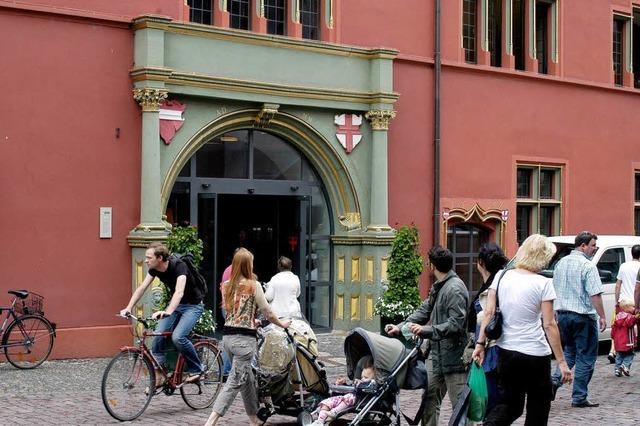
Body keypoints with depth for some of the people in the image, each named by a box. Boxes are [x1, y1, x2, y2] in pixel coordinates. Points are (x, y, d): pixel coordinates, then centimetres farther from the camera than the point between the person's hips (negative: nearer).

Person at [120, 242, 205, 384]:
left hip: (193, 305, -7)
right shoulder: (154, 269, -8)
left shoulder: (178, 266, -30)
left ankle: (196, 370, -5)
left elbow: (179, 292, -43)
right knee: (158, 334, -11)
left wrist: (168, 312, -57)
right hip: (175, 304, 7)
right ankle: (157, 376, -3)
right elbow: (142, 288, -6)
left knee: (177, 337, -26)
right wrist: (128, 308, -18)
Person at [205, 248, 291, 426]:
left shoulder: (226, 285, 8)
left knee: (248, 379, 19)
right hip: (244, 338, -7)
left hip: (227, 336, 7)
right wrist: (281, 323, 18)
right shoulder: (253, 285, -8)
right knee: (235, 382, -6)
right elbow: (267, 312, -1)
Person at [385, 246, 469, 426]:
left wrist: (426, 330, -27)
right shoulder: (438, 287, 15)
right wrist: (400, 327, 8)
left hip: (454, 356, -10)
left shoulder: (454, 288, -17)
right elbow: (424, 311, 17)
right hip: (439, 355, 10)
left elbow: (456, 323, -23)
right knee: (429, 399, 15)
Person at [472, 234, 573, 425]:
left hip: (506, 352, 5)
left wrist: (480, 343, 6)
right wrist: (561, 361, -8)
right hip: (535, 355, -5)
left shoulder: (501, 277, 1)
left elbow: (488, 313, 0)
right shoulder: (543, 283, -12)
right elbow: (549, 325, -13)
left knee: (507, 403, 18)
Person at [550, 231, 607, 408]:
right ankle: (579, 398, 4)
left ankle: (555, 380, 3)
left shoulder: (561, 263, 10)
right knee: (586, 357, 3)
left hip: (563, 314, 7)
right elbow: (595, 295, -20)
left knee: (570, 351, 23)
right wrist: (602, 316, -13)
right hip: (583, 316, -7)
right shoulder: (588, 266, -14)